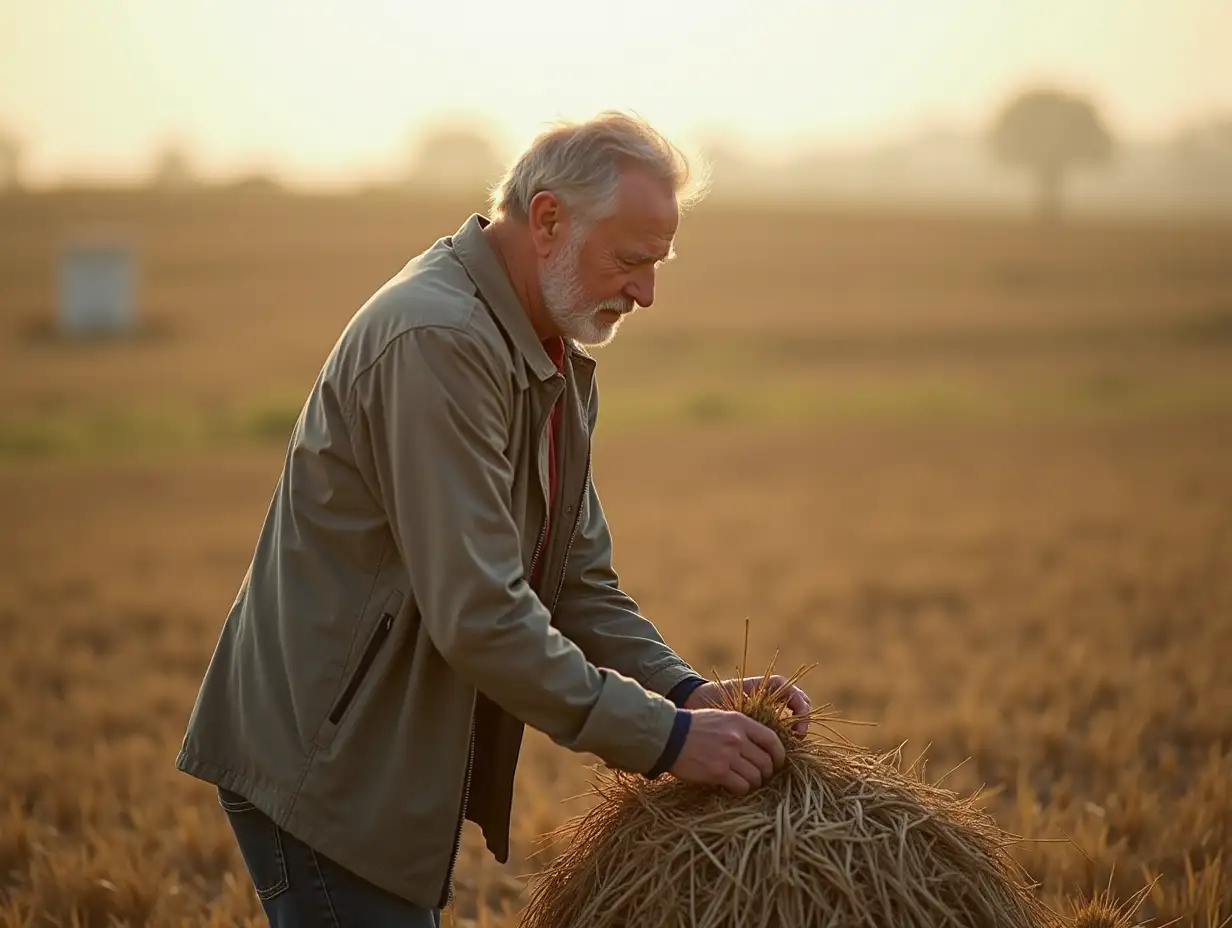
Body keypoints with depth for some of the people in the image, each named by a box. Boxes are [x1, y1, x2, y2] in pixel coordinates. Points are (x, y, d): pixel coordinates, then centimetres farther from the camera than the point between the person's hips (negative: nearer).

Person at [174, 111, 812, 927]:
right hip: (317, 764, -10)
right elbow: (478, 613, -28)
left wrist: (689, 690, -5)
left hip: (397, 764, 10)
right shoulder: (435, 339, -23)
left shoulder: (562, 358, 9)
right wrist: (664, 738, -23)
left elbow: (579, 581, 11)